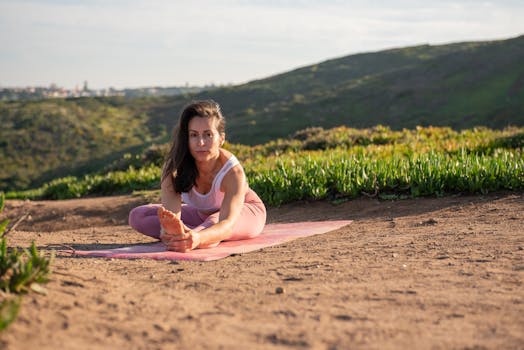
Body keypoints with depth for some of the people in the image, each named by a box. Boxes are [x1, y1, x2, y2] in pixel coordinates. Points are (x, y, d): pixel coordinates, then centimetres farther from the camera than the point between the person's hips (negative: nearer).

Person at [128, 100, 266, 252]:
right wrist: (169, 230, -68)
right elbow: (171, 215, -42)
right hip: (201, 214, 4)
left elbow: (228, 223, -51)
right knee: (137, 216, -17)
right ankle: (180, 235, -36)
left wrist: (199, 238, -74)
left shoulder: (233, 171, -37)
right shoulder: (174, 167, -29)